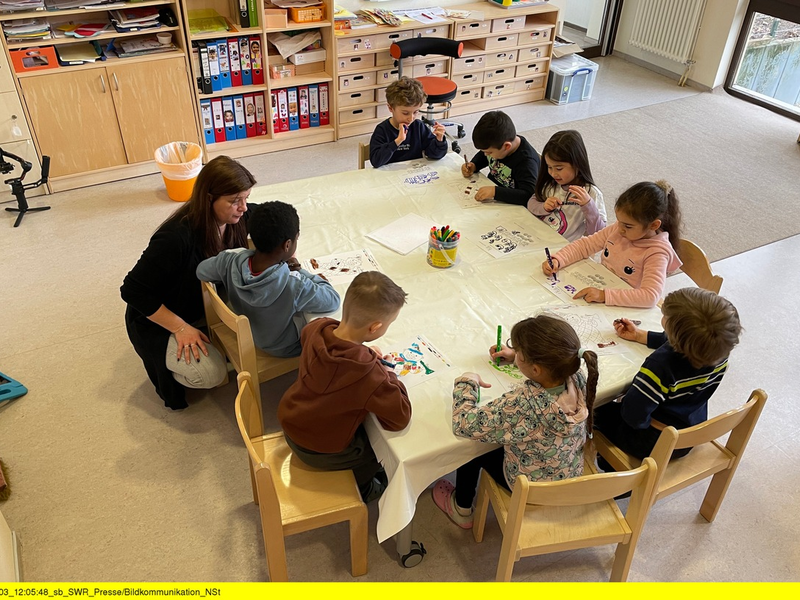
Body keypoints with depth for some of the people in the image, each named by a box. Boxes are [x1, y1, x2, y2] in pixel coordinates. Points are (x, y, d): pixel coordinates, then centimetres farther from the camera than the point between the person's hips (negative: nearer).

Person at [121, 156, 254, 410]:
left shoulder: (235, 220, -15)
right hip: (157, 321, -7)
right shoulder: (177, 238, -35)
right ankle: (164, 366, 7)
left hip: (204, 307, 7)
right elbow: (133, 291, -26)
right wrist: (180, 328, -24)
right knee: (211, 373, -26)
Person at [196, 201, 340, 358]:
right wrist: (300, 271, -15)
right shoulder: (294, 286, -41)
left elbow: (201, 270, -4)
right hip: (283, 348, -5)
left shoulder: (231, 261, -27)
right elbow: (333, 301, -25)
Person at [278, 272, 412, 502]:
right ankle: (359, 488, 42)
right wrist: (389, 375, -15)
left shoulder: (317, 328, -19)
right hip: (318, 451, -6)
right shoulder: (367, 373, -40)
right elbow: (400, 416, -29)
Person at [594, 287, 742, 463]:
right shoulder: (719, 350, -18)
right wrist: (639, 335, 12)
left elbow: (633, 414, -39)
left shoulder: (661, 365, -40)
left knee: (599, 409, 17)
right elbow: (677, 344, 4)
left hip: (655, 443, -7)